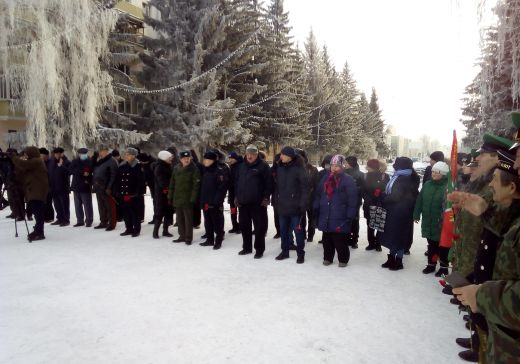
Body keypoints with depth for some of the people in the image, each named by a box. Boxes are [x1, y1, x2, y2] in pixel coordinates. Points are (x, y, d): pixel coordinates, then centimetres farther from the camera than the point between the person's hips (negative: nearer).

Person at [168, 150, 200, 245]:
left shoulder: (194, 169, -8)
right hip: (177, 199, 6)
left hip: (187, 200, -5)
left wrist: (193, 199, -17)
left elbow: (196, 186, -12)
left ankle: (188, 238, 12)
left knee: (188, 219, 2)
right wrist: (170, 197, 9)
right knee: (180, 219, 13)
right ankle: (182, 236, 26)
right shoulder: (176, 169, 8)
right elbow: (172, 184, 12)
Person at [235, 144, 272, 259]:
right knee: (244, 225, 13)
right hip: (243, 202, 6)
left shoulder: (263, 166, -6)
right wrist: (237, 196, 13)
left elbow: (268, 183, -10)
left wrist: (266, 198, -14)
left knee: (259, 226, 1)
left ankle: (259, 250, 10)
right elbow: (238, 182, 19)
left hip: (257, 202, -6)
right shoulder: (243, 166, 13)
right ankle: (247, 247, 27)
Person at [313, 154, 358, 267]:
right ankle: (328, 257, 29)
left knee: (340, 240, 2)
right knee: (326, 239, 14)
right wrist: (316, 210, 9)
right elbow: (318, 195, 13)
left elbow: (352, 200, -10)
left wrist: (349, 217, -13)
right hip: (326, 217, 5)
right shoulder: (325, 178, 10)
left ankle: (343, 259, 20)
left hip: (340, 218, -5)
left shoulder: (348, 180, -6)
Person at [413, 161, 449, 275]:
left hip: (441, 223, -5)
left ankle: (444, 267, 23)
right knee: (431, 244, 17)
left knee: (443, 245, 8)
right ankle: (431, 264, 31)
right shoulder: (427, 184, 6)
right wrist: (417, 215, 7)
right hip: (428, 221, 6)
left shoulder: (448, 186, -14)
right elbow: (419, 200, 8)